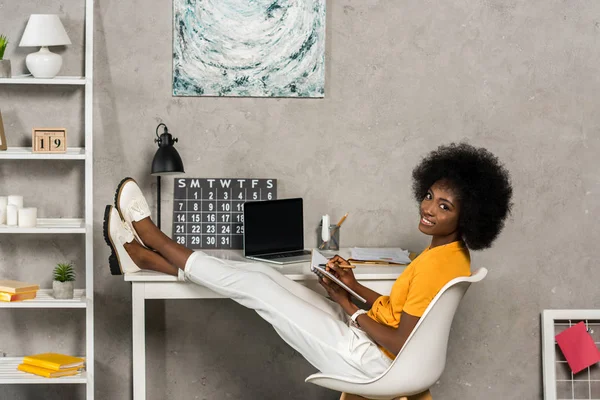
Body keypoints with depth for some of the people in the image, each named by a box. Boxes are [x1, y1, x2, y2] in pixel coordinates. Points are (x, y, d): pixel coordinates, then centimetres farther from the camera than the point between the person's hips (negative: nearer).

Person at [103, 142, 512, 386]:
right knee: (261, 274, 5)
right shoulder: (448, 253, 8)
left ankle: (155, 240, 9)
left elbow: (400, 346, -25)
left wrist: (349, 307, -12)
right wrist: (355, 287, 6)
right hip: (366, 337, 9)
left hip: (369, 362, -9)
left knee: (257, 286, -7)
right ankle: (147, 256, 13)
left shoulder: (437, 264, -23)